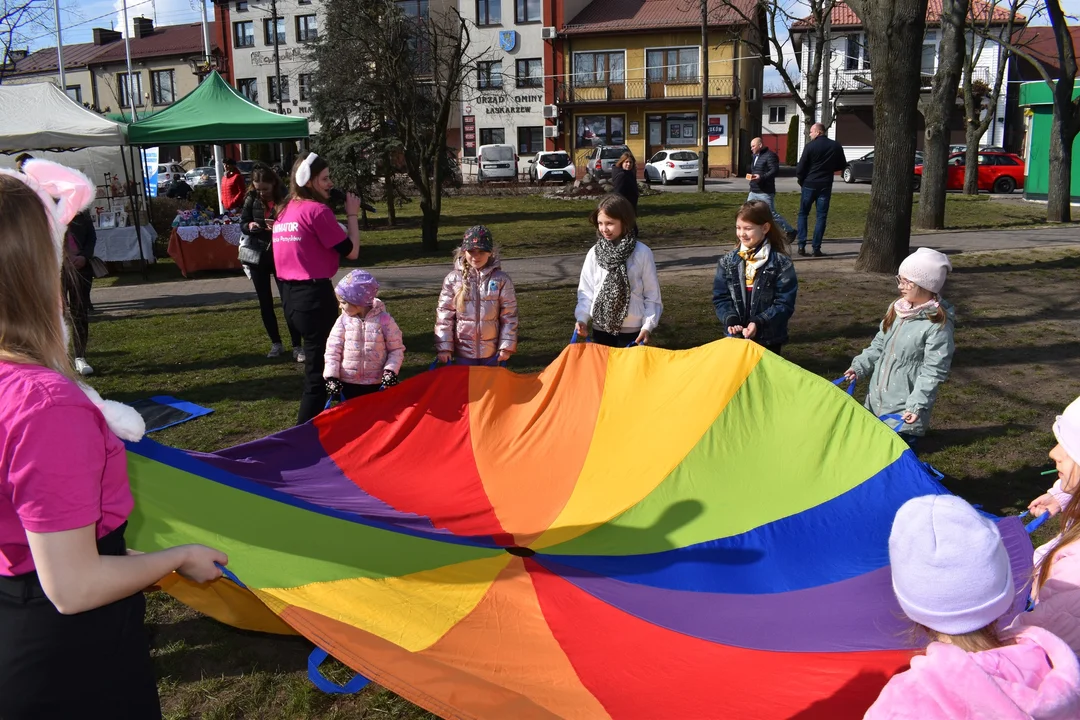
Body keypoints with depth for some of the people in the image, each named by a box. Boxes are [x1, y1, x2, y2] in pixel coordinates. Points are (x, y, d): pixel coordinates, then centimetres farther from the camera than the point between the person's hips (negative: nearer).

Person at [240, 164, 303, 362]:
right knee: (265, 302, 9)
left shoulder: (285, 198, -9)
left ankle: (297, 346, -1)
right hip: (257, 256, 4)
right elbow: (242, 223, 7)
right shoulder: (251, 199, 0)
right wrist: (250, 226, -16)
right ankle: (276, 343, 22)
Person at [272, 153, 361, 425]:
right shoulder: (317, 210, -13)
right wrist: (352, 214, 2)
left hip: (289, 295, 9)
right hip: (314, 295, -9)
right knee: (319, 369, 0)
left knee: (315, 360, 23)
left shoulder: (285, 211, 11)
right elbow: (351, 251, -10)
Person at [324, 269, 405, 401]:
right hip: (348, 383, 2)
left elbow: (397, 349, -3)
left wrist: (391, 370, -16)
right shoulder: (343, 320, -4)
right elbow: (333, 349, -1)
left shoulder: (384, 320, -10)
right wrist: (331, 375, -9)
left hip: (377, 384, -1)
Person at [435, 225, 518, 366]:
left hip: (491, 351, 0)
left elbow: (509, 316, -4)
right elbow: (444, 315, -4)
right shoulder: (453, 279, -5)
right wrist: (444, 347, -7)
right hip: (463, 350, 0)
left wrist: (506, 347, -7)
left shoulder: (501, 279, -6)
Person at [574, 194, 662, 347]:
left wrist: (648, 325, -9)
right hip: (601, 329, 2)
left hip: (632, 331, -2)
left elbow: (652, 294, -2)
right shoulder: (594, 253, 0)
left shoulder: (642, 253, -6)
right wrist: (582, 318, -9)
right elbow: (586, 291, 4)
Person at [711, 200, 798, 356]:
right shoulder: (727, 262, 1)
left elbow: (785, 304, -11)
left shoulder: (781, 263, -8)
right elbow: (720, 298, 2)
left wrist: (759, 322, -23)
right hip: (735, 336, 3)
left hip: (769, 339, -3)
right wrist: (730, 319, -17)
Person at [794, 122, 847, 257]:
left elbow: (800, 167, -10)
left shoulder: (810, 146, -9)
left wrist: (801, 180, 7)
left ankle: (801, 245, 3)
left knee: (803, 214, 11)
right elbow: (842, 165, 12)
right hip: (825, 185, 2)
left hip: (809, 184, -2)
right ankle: (816, 248, 1)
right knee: (821, 216, 5)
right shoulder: (836, 146, 3)